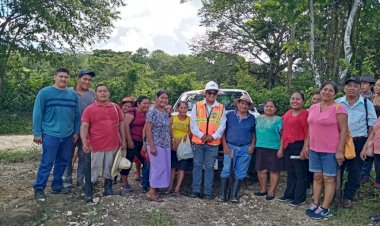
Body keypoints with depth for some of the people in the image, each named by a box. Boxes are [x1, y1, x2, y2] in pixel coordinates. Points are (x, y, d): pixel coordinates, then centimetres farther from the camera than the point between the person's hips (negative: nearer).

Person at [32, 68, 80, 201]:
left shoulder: (73, 95, 8)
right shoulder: (45, 92, -4)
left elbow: (77, 115, 12)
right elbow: (37, 114, -5)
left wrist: (76, 132, 9)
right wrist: (37, 133, -8)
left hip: (68, 136, 5)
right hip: (50, 135, -4)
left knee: (63, 162, 11)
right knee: (47, 163, -3)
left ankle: (57, 186, 24)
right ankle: (39, 188, 8)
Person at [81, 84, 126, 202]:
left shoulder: (116, 107, 7)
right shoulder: (89, 109, -4)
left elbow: (121, 123, 13)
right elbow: (84, 126, -10)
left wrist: (123, 140, 10)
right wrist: (84, 142, -22)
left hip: (113, 145, 4)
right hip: (96, 146, -4)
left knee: (109, 169, 16)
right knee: (93, 170, 4)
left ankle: (108, 189, 31)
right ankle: (89, 194, 17)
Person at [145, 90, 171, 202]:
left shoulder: (165, 112, 11)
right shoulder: (152, 111, -12)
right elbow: (148, 129, -16)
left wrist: (170, 142, 15)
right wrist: (152, 146, -20)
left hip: (165, 145, 8)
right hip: (156, 144, -8)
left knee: (161, 168, 10)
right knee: (159, 167, -8)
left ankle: (154, 189, 19)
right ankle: (151, 192, 1)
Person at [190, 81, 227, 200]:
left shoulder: (221, 108, 6)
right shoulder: (197, 106, 6)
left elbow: (222, 125, 1)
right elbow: (193, 123, 0)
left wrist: (213, 136, -13)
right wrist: (201, 135, -13)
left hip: (213, 143, 0)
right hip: (198, 142, 0)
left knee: (209, 167, 5)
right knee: (197, 165, 5)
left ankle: (208, 192, 11)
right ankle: (196, 190, 13)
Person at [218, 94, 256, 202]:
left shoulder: (252, 118, 8)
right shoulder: (229, 115, 2)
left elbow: (253, 133, 13)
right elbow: (223, 131, 2)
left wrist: (252, 145, 0)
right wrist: (224, 145, -6)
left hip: (245, 149, 2)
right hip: (230, 147, -2)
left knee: (240, 173, 3)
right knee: (226, 171, -5)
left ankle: (234, 195, 11)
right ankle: (222, 195, 3)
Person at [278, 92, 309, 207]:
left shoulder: (305, 114, -10)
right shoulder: (287, 114, 12)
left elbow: (308, 133, -13)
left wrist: (304, 149, -17)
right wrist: (282, 146, 14)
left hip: (299, 145, -7)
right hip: (288, 146, 7)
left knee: (300, 173, 3)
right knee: (290, 172, 17)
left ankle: (299, 198, 13)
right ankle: (289, 195, 28)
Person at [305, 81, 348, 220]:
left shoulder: (338, 108, -10)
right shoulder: (313, 108, 8)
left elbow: (344, 130, -12)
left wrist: (340, 151, -15)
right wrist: (307, 146, 12)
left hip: (331, 151, -6)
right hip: (314, 149, 6)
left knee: (329, 179, 4)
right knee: (317, 177, 12)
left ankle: (325, 209, 12)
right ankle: (315, 204, 22)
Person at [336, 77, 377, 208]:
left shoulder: (366, 104, 1)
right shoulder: (337, 103, 3)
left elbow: (372, 124, 2)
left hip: (359, 141, 0)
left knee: (354, 171, 8)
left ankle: (348, 197, 22)